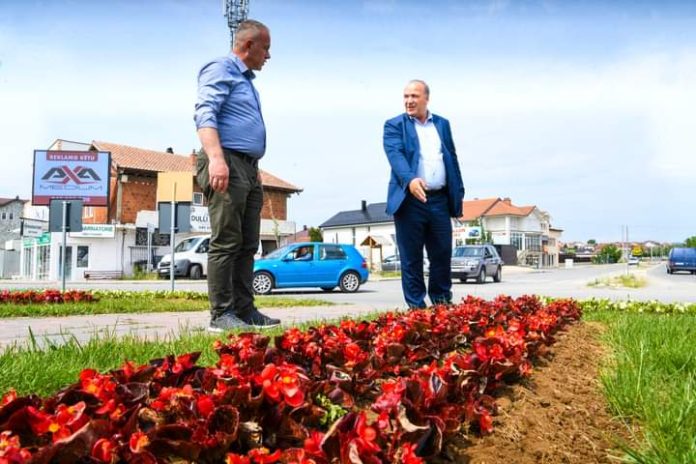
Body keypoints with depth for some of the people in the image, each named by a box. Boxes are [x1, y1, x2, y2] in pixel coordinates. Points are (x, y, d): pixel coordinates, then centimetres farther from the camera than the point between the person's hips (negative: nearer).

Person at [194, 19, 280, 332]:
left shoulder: (247, 80, 27)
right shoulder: (220, 69, -1)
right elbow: (204, 115, -16)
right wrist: (216, 158, -29)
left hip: (248, 168, 9)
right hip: (226, 165, -9)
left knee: (247, 245, 7)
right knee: (226, 243, -10)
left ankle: (244, 310, 11)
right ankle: (221, 315, -6)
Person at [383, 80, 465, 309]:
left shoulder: (442, 124, 16)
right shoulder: (394, 125, 3)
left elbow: (452, 159, 16)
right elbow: (395, 155, -14)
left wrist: (458, 193, 9)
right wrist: (410, 180, -32)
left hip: (439, 200, 4)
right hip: (409, 200, -3)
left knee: (442, 255, 8)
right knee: (411, 258, 2)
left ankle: (443, 304, 22)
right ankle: (416, 307, 11)